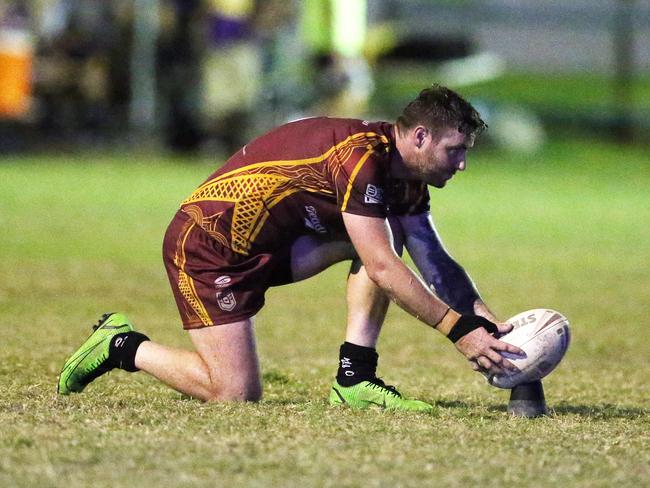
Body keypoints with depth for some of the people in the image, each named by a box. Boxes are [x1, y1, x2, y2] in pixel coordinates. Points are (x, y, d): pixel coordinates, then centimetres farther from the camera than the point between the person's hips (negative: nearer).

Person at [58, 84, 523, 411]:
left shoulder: (407, 179, 4)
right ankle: (124, 346, 4)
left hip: (269, 241, 9)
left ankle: (356, 378, -3)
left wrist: (489, 323, -7)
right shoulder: (362, 158, -25)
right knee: (237, 393, -15)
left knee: (385, 234, -2)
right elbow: (382, 269, -29)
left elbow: (438, 264, 6)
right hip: (206, 245, -9)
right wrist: (459, 329, -28)